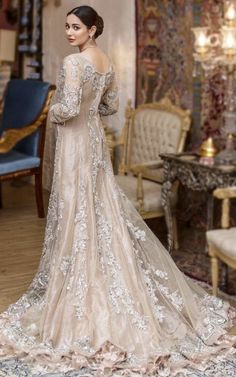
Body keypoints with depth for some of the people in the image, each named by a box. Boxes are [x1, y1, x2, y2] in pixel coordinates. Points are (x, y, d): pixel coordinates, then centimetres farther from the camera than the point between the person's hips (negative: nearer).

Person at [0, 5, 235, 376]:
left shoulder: (73, 62, -17)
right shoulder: (108, 63, 9)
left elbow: (68, 109, -25)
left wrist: (52, 112, -4)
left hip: (75, 143, -8)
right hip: (95, 139, 8)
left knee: (77, 213, -2)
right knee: (103, 209, 14)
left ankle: (79, 296, 7)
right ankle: (115, 288, 22)